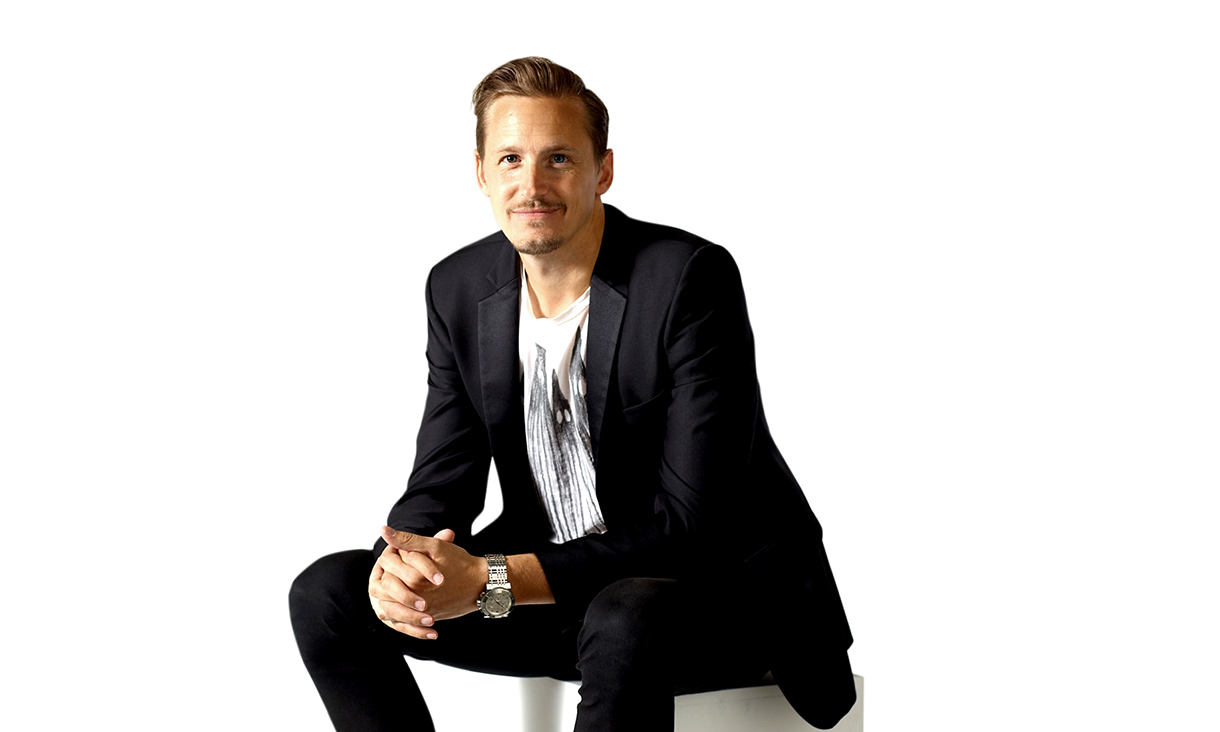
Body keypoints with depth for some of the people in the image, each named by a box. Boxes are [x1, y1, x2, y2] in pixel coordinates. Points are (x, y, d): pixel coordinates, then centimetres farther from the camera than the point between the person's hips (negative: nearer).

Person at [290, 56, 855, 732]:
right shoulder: (458, 289, -1)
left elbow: (691, 527, -24)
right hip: (554, 586, 6)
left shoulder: (691, 277, -20)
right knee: (327, 593, -7)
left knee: (624, 620, -39)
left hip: (721, 591, -6)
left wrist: (494, 580, -31)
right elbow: (441, 483, 3)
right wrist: (403, 563, -23)